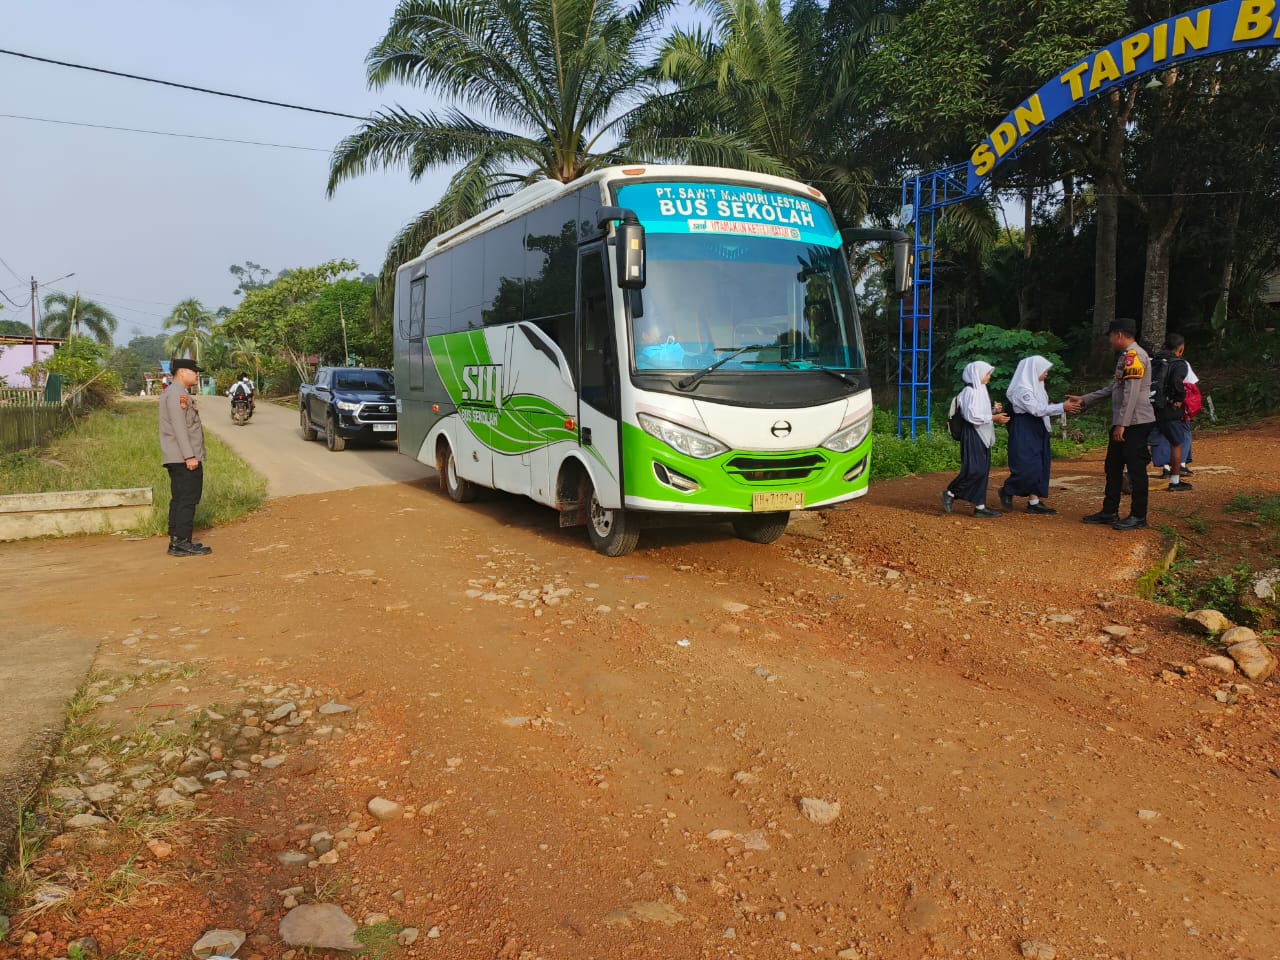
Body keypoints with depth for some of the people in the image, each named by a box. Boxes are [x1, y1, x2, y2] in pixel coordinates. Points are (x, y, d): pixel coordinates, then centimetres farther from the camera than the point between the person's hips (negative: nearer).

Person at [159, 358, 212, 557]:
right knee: (187, 500, -8)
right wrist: (190, 456, -23)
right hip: (185, 458, -11)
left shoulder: (180, 393, 19)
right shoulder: (176, 394, -13)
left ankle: (176, 541, 17)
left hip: (177, 459, 11)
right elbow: (179, 427, -20)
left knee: (179, 499, 12)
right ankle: (182, 543, -6)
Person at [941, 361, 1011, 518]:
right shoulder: (970, 392, -13)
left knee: (982, 471, 6)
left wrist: (993, 410, 4)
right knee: (974, 470, -12)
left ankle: (980, 507, 7)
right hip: (973, 436, -10)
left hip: (982, 436, 10)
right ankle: (950, 494, 3)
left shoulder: (979, 391, 16)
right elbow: (971, 416, -20)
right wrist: (994, 418, -17)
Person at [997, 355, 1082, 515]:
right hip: (1024, 431, -10)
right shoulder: (1022, 388, -16)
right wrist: (1061, 407, -22)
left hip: (1036, 430, 10)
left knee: (1040, 467, 6)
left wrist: (1064, 407, 6)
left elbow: (1040, 408, 13)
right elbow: (1036, 409, -21)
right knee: (1027, 467, -11)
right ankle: (1006, 490, 10)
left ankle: (1034, 502, 7)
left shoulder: (1035, 386, 12)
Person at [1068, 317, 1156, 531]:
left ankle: (1138, 517, 4)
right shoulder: (1126, 357, 16)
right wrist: (1084, 400, 23)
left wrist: (1121, 424, -22)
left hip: (1135, 424, -10)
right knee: (1113, 467, 14)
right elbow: (1113, 388, 23)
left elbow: (1132, 393, -21)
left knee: (1135, 469, -3)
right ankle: (1109, 512, 21)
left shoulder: (1135, 355, -15)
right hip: (1123, 424, 10)